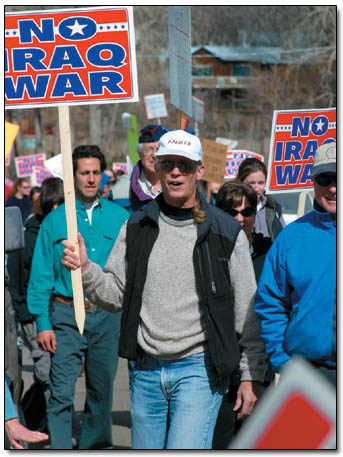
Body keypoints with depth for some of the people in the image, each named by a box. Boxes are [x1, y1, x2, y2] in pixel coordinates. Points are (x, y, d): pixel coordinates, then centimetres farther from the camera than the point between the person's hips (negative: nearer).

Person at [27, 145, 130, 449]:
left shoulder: (120, 218, 7)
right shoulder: (55, 221, 3)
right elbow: (40, 276, 2)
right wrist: (43, 322, -6)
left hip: (107, 315, 2)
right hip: (66, 315, -2)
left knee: (102, 390, 11)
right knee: (62, 392, -9)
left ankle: (97, 446, 25)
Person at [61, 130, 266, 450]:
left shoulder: (225, 232, -1)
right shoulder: (136, 227, 7)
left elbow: (248, 310, 2)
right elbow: (115, 295, 9)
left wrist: (250, 375, -1)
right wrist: (85, 269, -10)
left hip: (199, 368, -4)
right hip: (145, 369, 4)